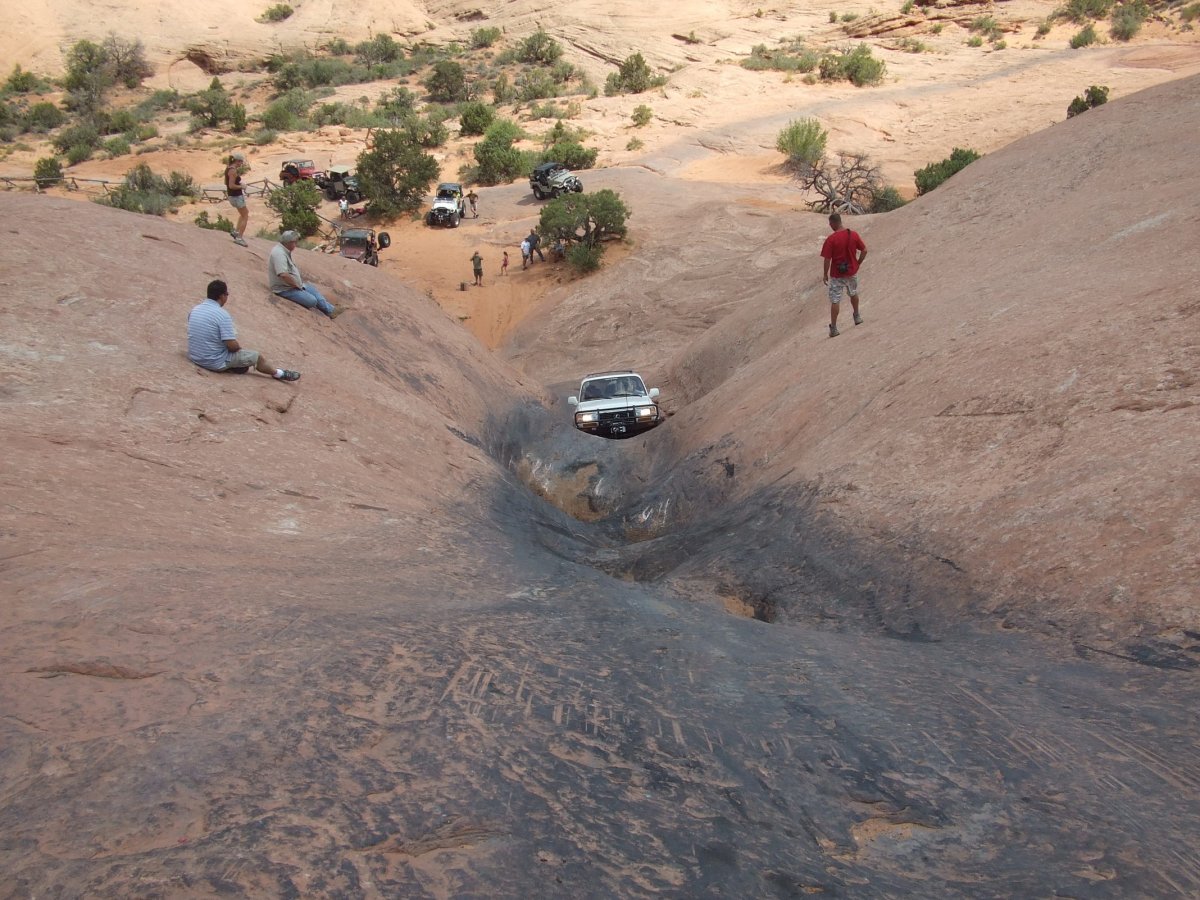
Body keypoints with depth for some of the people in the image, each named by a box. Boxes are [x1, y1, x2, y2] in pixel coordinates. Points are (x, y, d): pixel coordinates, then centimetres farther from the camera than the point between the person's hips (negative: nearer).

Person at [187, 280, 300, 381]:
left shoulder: (195, 309, 2)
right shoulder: (222, 314, -22)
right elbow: (232, 345, -22)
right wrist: (239, 347, 2)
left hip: (194, 357, 7)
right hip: (216, 363, -7)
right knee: (258, 356, 11)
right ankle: (279, 373, 31)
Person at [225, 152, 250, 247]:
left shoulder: (228, 168, 8)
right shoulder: (233, 170, -20)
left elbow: (227, 183, 18)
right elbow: (231, 185, -26)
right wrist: (242, 187, -12)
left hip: (231, 195, 10)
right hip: (237, 196, -10)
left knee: (245, 213, 25)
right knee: (245, 217, 1)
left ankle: (236, 231, 19)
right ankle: (239, 238, -2)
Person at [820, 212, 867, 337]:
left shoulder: (831, 239, -18)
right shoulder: (853, 235, -5)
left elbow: (827, 259, -17)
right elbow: (864, 250, 2)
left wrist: (825, 274, -4)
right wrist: (858, 263, 15)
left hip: (837, 274, -4)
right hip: (852, 272, 4)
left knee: (834, 301, 3)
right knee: (854, 294, 28)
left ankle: (833, 328, 3)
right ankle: (857, 317, 44)